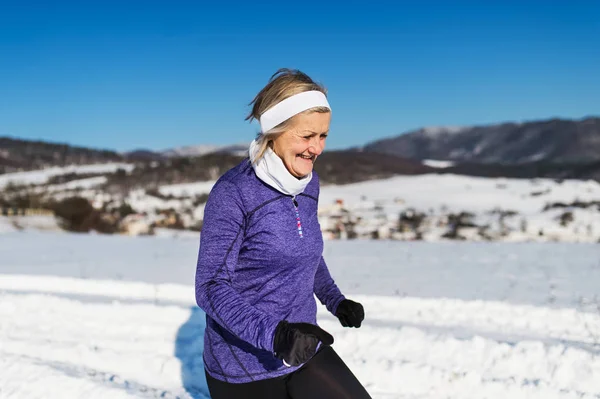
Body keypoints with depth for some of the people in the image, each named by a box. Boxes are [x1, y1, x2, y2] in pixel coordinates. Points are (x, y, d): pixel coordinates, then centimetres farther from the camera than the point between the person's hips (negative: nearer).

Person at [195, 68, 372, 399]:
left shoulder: (308, 184, 1)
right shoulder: (233, 192, -19)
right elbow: (210, 286, -21)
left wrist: (334, 300, 6)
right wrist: (272, 333, -33)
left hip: (305, 353, 6)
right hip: (244, 369, -5)